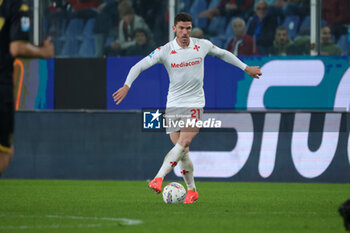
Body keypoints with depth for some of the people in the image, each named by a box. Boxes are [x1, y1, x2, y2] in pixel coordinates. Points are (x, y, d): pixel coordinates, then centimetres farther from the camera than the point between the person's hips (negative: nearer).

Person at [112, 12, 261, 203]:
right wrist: (127, 85, -23)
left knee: (183, 143, -22)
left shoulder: (203, 45, 0)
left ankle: (159, 178, -29)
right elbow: (140, 66, -8)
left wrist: (246, 68, 24)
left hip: (195, 103, 0)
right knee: (182, 151, -1)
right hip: (174, 104, 1)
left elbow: (223, 54, 19)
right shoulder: (165, 51, -5)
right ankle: (191, 190, 13)